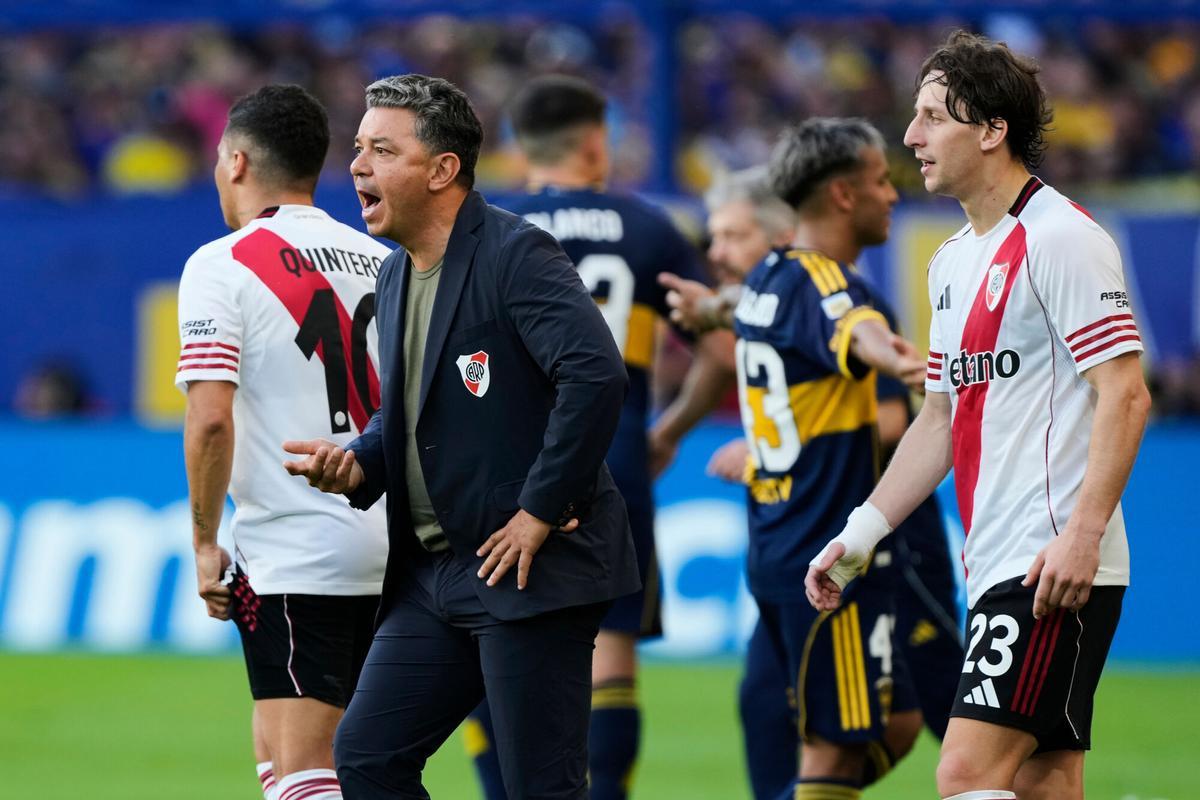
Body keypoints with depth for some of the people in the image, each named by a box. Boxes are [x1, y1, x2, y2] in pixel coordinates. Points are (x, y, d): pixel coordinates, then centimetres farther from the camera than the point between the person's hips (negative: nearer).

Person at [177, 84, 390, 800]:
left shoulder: (222, 265, -7)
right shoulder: (382, 263, 12)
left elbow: (211, 419, -16)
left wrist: (205, 544, -7)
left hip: (293, 551, -7)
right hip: (390, 552, 7)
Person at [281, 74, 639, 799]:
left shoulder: (516, 255, -14)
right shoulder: (396, 276, 15)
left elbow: (597, 374, -25)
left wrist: (540, 510, -21)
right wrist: (357, 466, 3)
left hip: (529, 571, -9)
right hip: (435, 575, 9)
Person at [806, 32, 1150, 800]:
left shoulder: (1060, 239, -10)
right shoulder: (954, 261, 17)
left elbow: (1125, 395, -16)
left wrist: (1082, 534, -24)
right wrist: (862, 533, 18)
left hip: (1057, 570, -9)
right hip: (996, 565, 9)